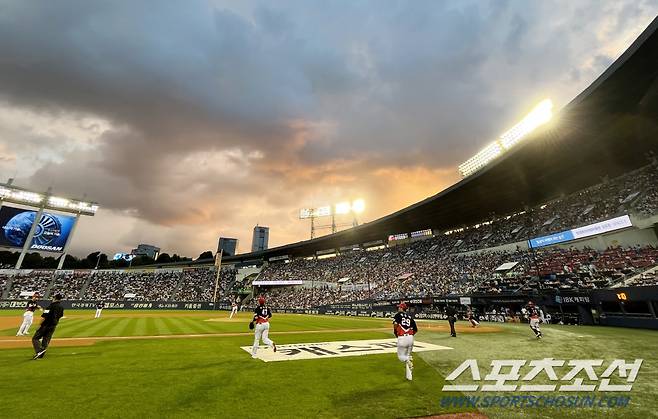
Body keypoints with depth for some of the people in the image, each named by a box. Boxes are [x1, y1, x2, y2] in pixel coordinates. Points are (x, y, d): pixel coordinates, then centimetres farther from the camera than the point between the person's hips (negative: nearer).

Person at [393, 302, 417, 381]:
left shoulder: (398, 315, 1)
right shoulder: (410, 317, 15)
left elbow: (395, 324, -17)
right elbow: (416, 330, 13)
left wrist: (395, 332, 0)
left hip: (402, 338, -5)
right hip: (410, 338, 5)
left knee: (401, 356, 13)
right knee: (408, 355, 22)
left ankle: (409, 360, -17)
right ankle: (409, 376, 23)